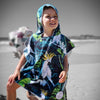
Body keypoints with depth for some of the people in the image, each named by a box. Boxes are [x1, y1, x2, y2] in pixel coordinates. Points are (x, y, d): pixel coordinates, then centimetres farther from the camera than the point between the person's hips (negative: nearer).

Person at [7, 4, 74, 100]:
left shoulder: (61, 39, -9)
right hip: (35, 70, 3)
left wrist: (65, 71, -20)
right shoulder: (34, 38, -3)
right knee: (10, 85, 3)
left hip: (53, 76, -3)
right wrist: (17, 70, 1)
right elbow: (26, 54, 6)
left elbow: (65, 58, -2)